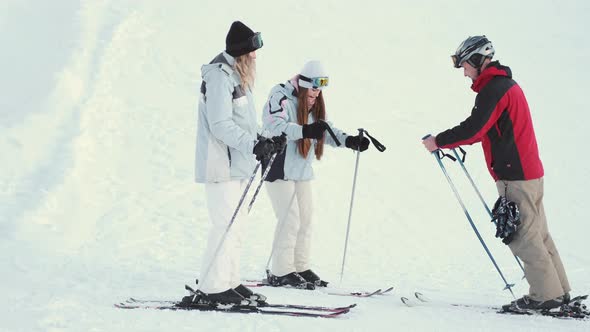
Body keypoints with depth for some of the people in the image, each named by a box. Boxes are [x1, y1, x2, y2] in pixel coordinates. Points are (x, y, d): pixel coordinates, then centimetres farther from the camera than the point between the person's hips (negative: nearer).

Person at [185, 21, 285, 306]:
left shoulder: (236, 76, 17)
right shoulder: (220, 77, -15)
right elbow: (221, 125, -22)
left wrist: (264, 142, 14)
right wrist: (253, 145, -27)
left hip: (236, 164, 10)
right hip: (221, 165, -10)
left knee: (233, 227, 12)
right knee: (225, 226, -11)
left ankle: (230, 283, 18)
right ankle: (211, 289, -8)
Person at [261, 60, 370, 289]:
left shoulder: (313, 106, 11)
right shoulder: (280, 97, -15)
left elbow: (325, 130, 10)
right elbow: (275, 125, -31)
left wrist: (349, 141, -8)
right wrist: (304, 131, -46)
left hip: (302, 169, 8)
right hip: (279, 167, -8)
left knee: (305, 219, 9)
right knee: (290, 219, -11)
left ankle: (300, 268, 19)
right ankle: (280, 273, -4)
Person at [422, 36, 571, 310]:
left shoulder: (493, 88, -15)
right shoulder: (506, 84, 18)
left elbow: (474, 128, -21)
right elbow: (485, 129, 24)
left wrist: (439, 142, -10)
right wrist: (452, 142, 16)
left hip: (515, 176, -10)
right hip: (528, 171, 10)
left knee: (524, 238, -6)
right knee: (536, 233, 13)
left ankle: (546, 295, -3)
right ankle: (558, 291, 17)